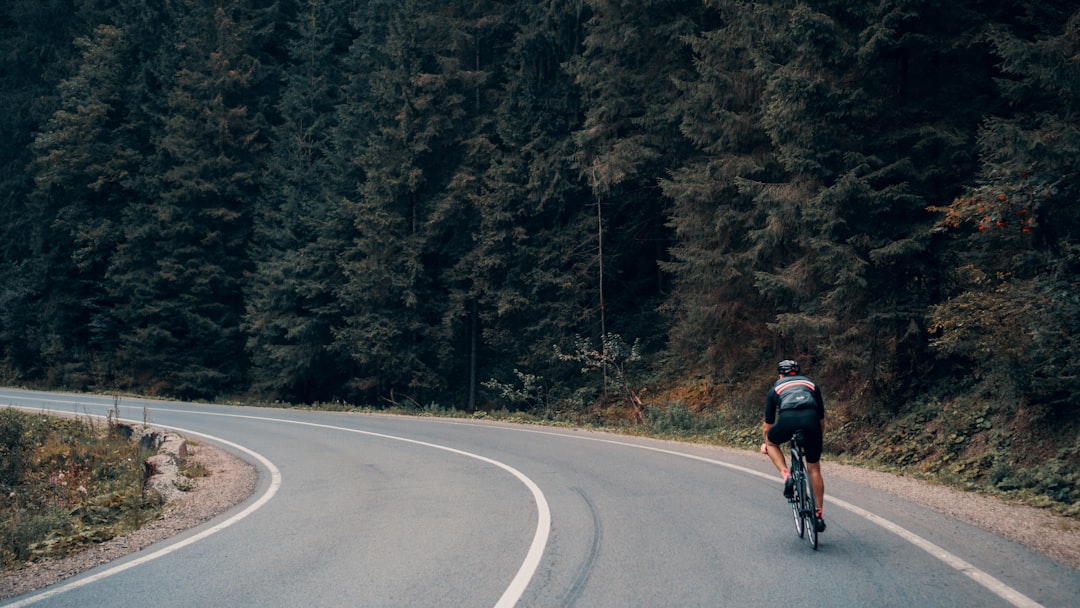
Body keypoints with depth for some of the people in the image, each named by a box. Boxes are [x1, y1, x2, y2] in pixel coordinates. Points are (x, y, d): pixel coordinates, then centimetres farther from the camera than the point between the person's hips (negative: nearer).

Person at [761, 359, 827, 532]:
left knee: (771, 442, 31)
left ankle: (786, 476, 9)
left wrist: (765, 444, 54)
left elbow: (768, 425, 36)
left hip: (788, 419, -2)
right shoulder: (811, 384, 34)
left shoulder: (776, 388, 31)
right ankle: (819, 515, 17)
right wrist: (817, 438, 54)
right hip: (811, 420, 2)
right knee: (814, 469, 17)